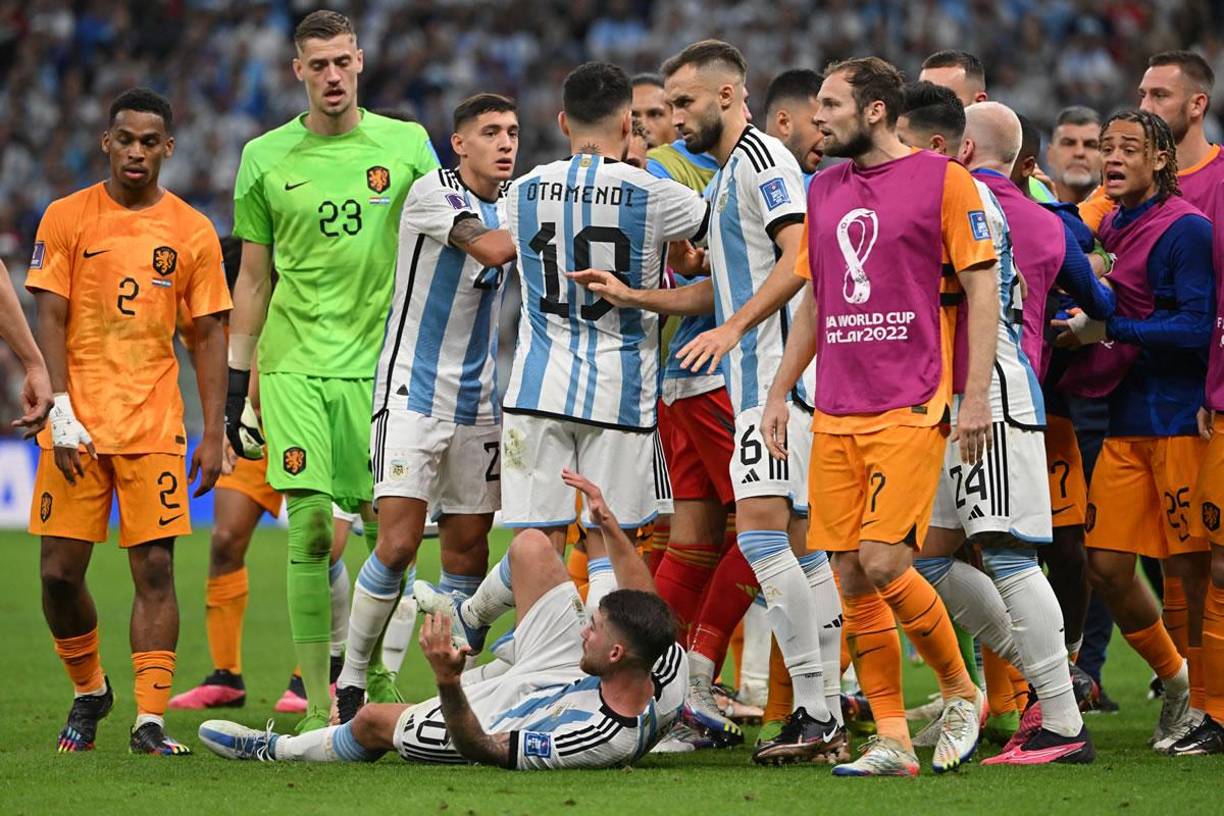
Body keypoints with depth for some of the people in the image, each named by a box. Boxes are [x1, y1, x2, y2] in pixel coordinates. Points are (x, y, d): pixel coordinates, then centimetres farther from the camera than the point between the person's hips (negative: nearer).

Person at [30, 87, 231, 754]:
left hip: (154, 423, 0)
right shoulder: (66, 218, 3)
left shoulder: (192, 231, 6)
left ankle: (150, 720, -6)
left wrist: (212, 435, 0)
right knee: (59, 571, -1)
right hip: (76, 424, 0)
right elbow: (50, 320, 0)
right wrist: (60, 413, -10)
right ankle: (89, 690, 22)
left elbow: (209, 335, 7)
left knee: (154, 567, -6)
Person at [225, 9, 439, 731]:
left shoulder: (405, 145, 5)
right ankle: (318, 704, -7)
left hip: (383, 363, 0)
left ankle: (380, 682, 16)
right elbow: (254, 280, 12)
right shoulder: (266, 158, 6)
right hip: (295, 365, 0)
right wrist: (237, 383, 9)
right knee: (309, 529, -8)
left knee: (385, 528, 0)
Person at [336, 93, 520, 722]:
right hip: (412, 392, -6)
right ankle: (350, 681, -2)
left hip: (478, 404, 6)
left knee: (467, 551, 4)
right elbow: (490, 249, -26)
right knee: (398, 545, -15)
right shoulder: (432, 193, -12)